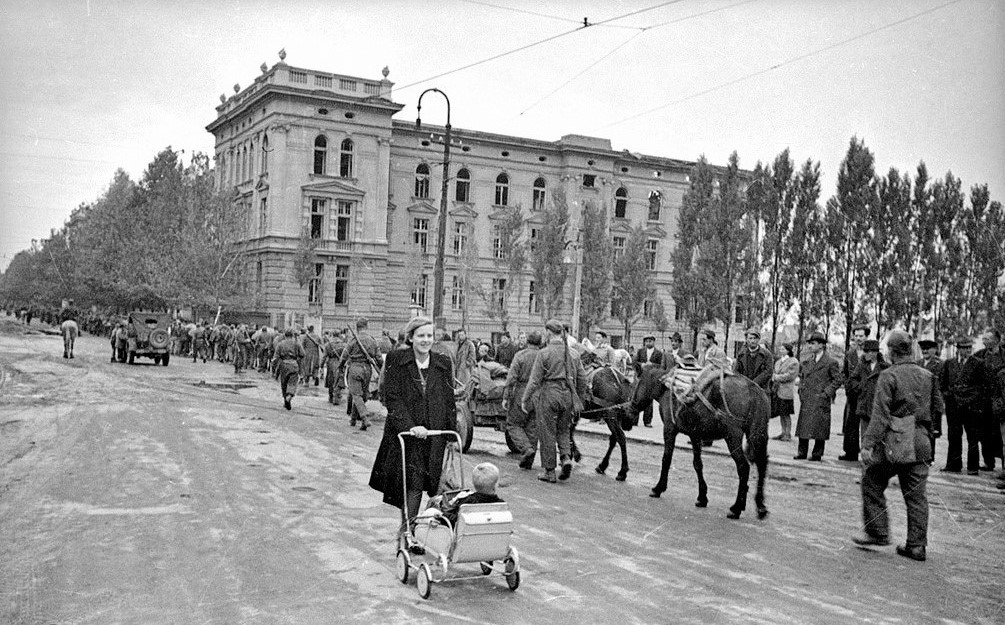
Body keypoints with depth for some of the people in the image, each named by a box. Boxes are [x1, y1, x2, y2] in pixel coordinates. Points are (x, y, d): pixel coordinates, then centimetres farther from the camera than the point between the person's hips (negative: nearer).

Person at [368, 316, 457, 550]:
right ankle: (407, 528, 5)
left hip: (435, 434, 3)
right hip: (405, 433, -3)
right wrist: (410, 426, -18)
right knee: (412, 482, -7)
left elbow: (449, 401, 12)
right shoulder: (396, 361, -1)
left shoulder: (442, 364, 10)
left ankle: (407, 528, 10)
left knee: (433, 482, -1)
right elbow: (392, 398, -7)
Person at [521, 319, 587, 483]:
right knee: (564, 430, 21)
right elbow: (582, 379, 10)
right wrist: (580, 398, 22)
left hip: (549, 395, -5)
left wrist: (525, 400, -3)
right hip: (567, 396, 5)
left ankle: (549, 472, 10)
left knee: (547, 433, 5)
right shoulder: (573, 354, 5)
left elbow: (534, 380, -11)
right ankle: (566, 457, -2)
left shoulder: (544, 353, -10)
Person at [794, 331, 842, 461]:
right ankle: (802, 452, 11)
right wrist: (801, 389, 10)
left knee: (819, 428, -1)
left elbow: (837, 380, -4)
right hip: (805, 400, 5)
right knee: (803, 425, 5)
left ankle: (817, 454, 7)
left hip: (820, 401, -5)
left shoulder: (831, 362, -6)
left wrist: (826, 393, -11)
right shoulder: (806, 361, 12)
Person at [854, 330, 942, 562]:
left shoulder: (889, 376, -10)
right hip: (920, 443, 6)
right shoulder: (927, 376, 8)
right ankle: (916, 545, 12)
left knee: (871, 482, 11)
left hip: (894, 442, -6)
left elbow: (880, 414, -15)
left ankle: (877, 532, 11)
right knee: (916, 494, 9)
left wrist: (868, 444, -15)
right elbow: (937, 408, 14)